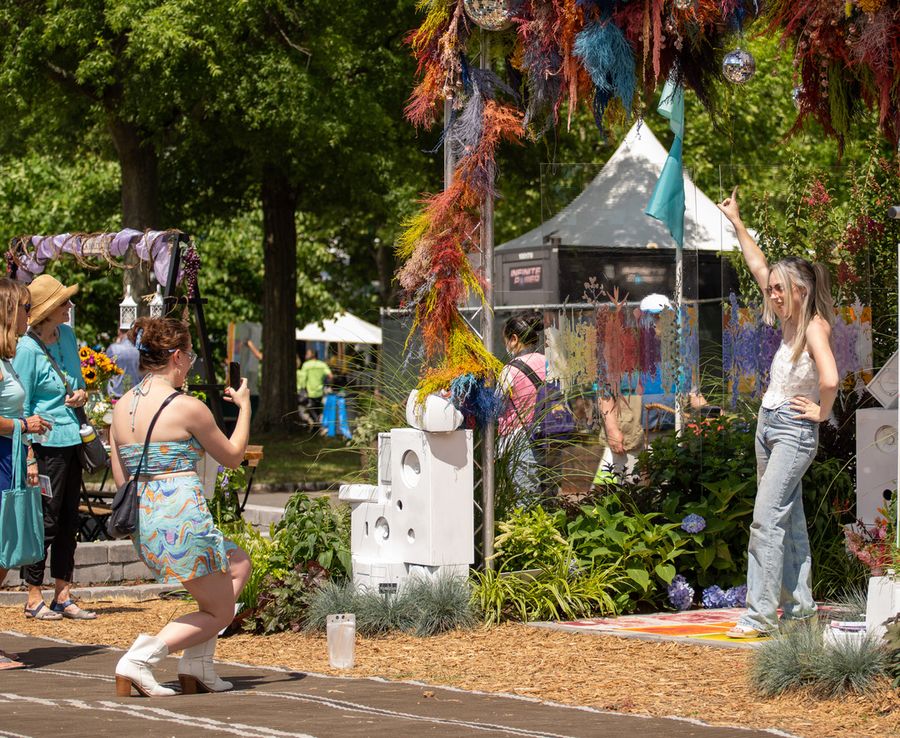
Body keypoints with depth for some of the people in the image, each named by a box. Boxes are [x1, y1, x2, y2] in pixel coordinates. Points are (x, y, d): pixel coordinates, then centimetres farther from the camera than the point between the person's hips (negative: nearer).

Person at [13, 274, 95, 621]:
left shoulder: (67, 335, 8)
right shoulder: (27, 349, -15)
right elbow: (21, 406, -13)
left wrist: (81, 393, 0)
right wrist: (29, 456, -16)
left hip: (72, 440, 8)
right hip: (46, 443, -8)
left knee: (68, 521, 11)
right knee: (46, 521, -3)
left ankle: (63, 596, 18)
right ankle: (33, 598, 6)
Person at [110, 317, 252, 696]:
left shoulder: (121, 407, 8)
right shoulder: (187, 407, -11)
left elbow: (120, 478, 13)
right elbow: (233, 456, 4)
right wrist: (243, 406, 17)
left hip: (141, 522, 8)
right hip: (182, 517, -8)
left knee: (238, 564, 27)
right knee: (220, 612, 9)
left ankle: (197, 665, 19)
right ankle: (143, 655, -12)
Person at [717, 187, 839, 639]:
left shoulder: (814, 326, -16)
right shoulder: (790, 320, 8)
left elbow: (830, 380, -32)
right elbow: (759, 268, 19)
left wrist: (821, 412, -16)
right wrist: (736, 222, 21)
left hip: (794, 430, -9)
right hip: (768, 424, 9)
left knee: (767, 518, -14)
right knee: (788, 519, 13)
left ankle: (760, 614, -16)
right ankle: (798, 605, 20)